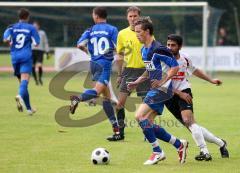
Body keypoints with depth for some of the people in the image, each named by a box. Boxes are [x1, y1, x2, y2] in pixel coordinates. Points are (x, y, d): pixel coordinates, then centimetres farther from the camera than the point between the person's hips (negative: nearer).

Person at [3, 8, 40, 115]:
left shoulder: (12, 27, 8)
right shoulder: (31, 28, 4)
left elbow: (6, 39, -8)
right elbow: (36, 43, 0)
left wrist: (10, 43, 12)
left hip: (15, 57, 3)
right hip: (26, 56, -3)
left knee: (21, 81, 14)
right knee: (25, 79, -17)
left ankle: (28, 108, 17)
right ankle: (20, 95, -49)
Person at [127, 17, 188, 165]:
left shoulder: (158, 49, -17)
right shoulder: (144, 50, 14)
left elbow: (175, 67, -19)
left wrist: (162, 81, -26)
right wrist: (136, 82, 15)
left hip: (162, 89, -10)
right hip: (156, 90, 10)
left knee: (140, 116, -17)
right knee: (148, 123, 7)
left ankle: (157, 152, -8)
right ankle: (179, 145, 18)